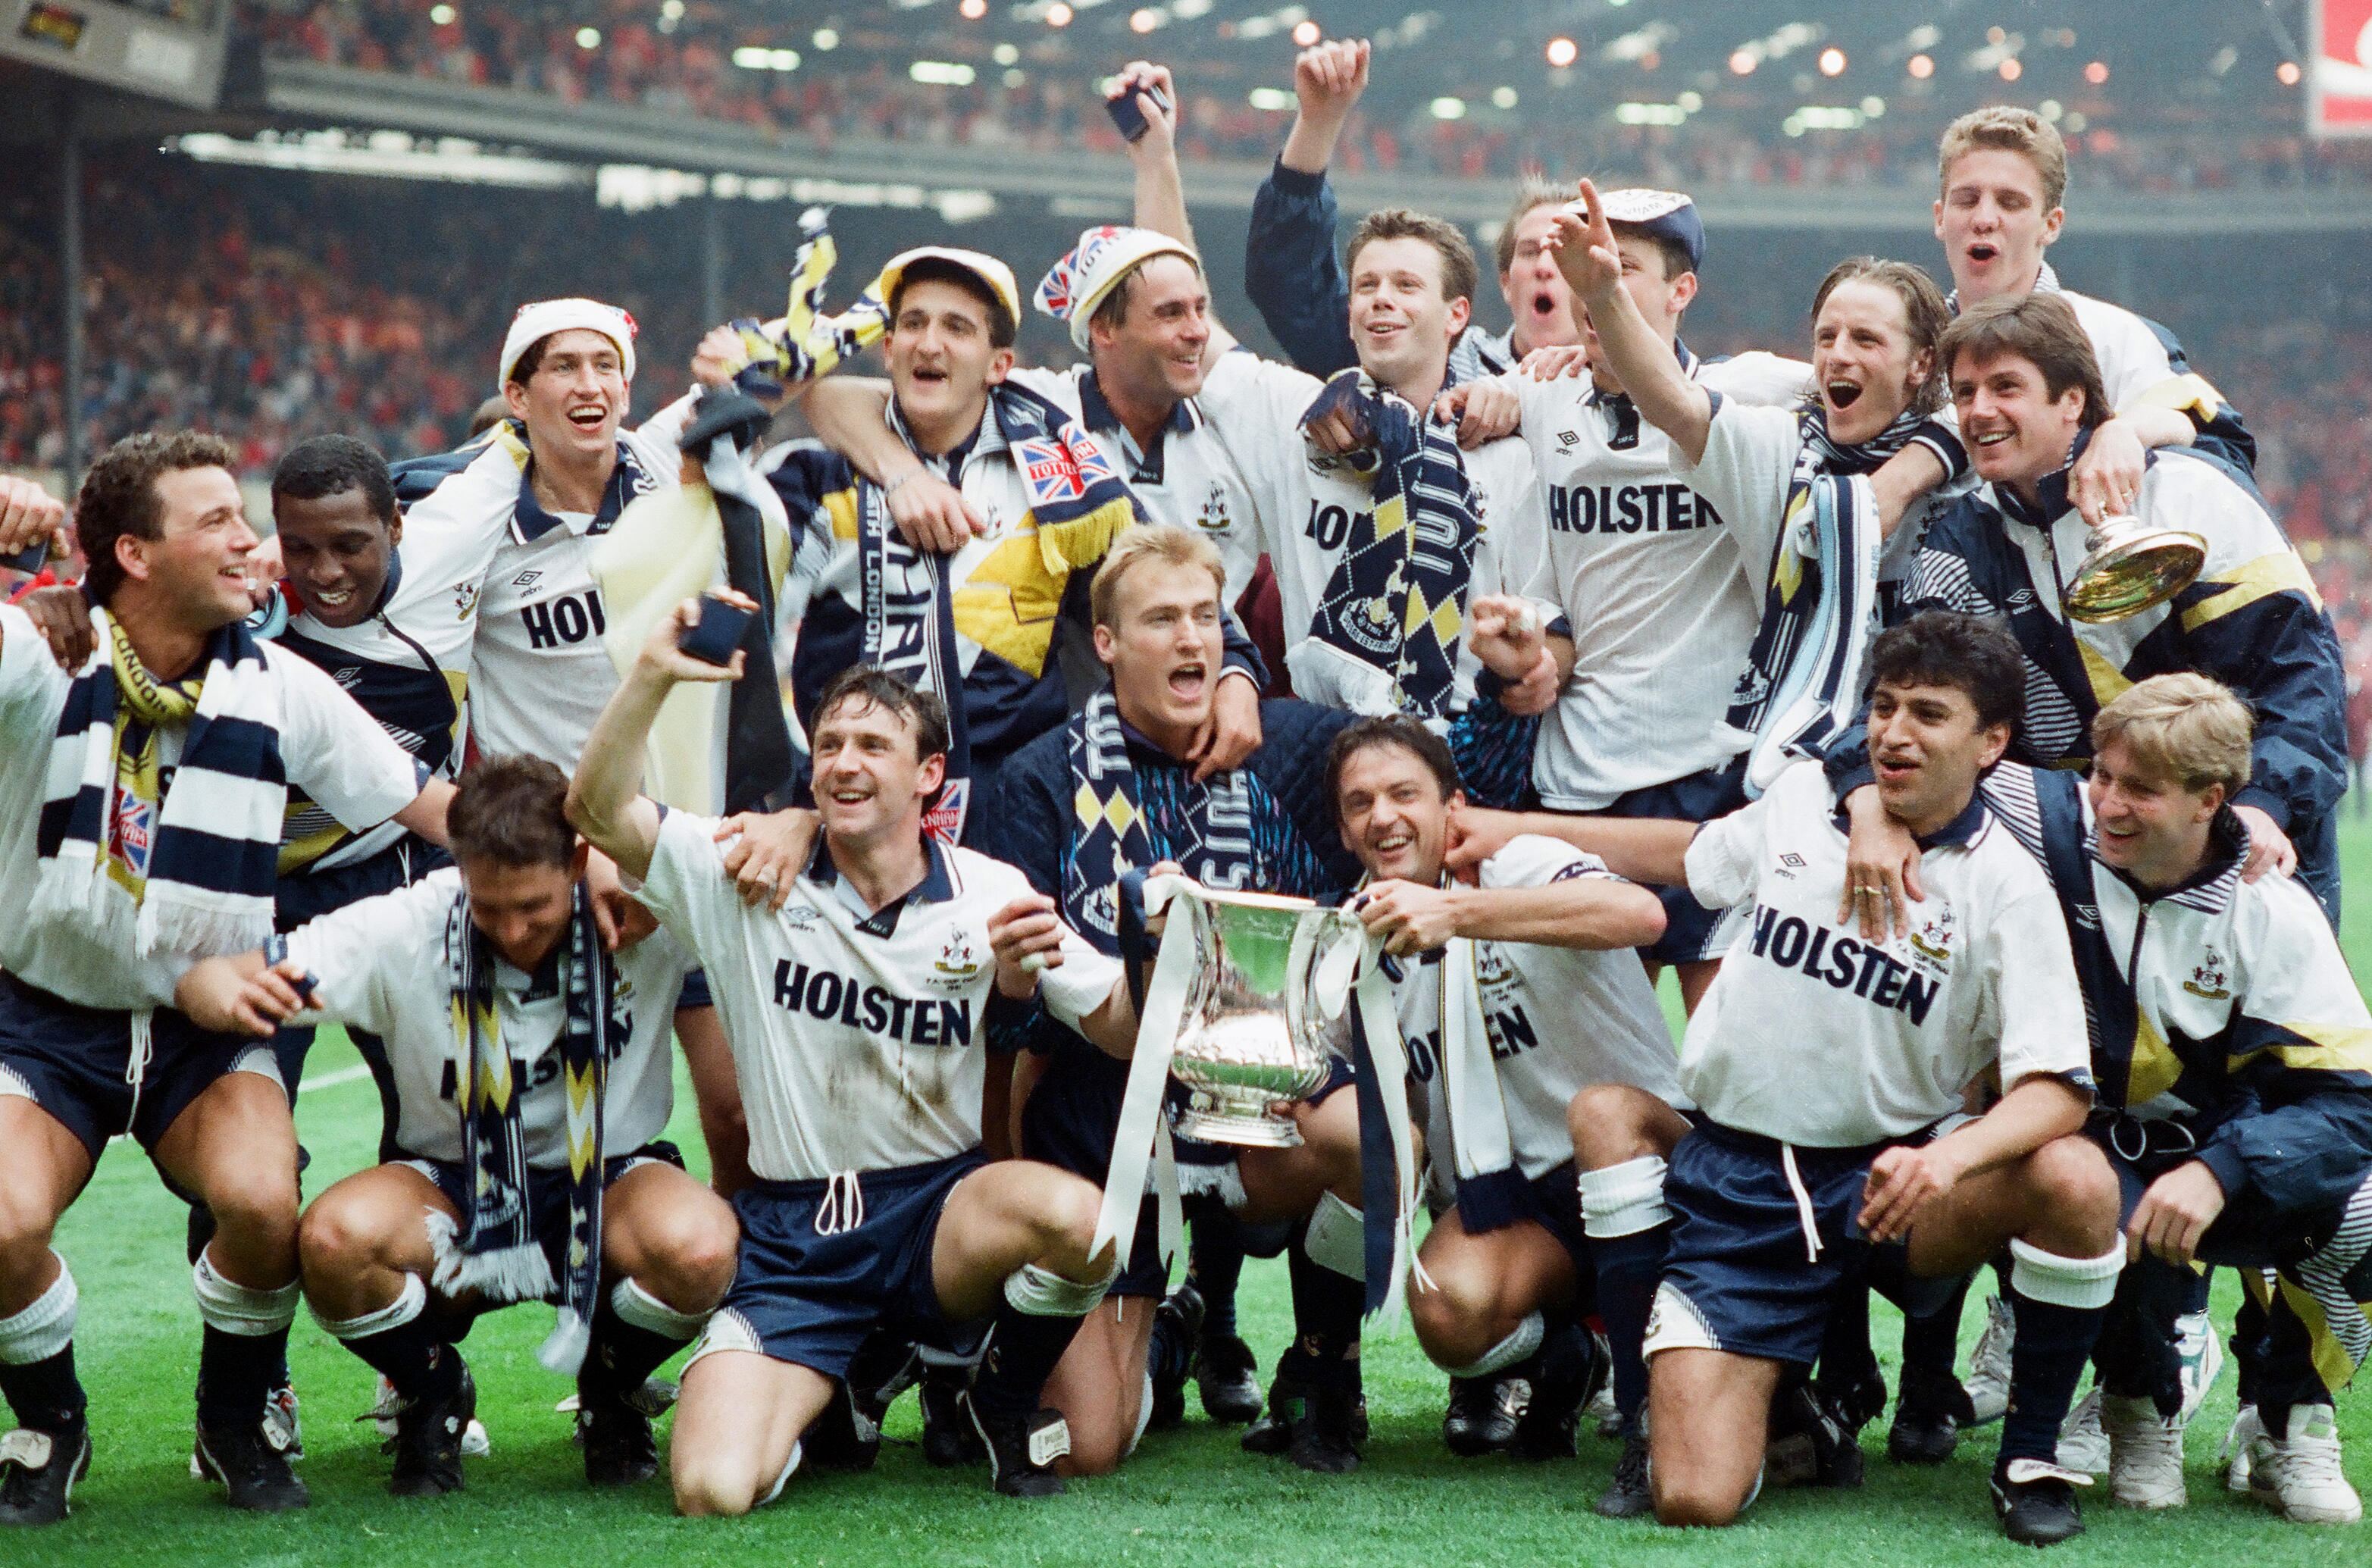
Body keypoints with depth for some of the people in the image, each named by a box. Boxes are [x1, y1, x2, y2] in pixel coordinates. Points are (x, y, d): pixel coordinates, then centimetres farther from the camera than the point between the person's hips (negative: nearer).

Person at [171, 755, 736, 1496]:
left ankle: (611, 1391, 2)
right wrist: (235, 999, -41)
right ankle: (434, 1393, 2)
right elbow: (202, 979, -16)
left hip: (610, 1185, 0)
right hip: (455, 1195, 0)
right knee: (334, 1239, -33)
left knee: (699, 1247, -35)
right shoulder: (403, 928, -18)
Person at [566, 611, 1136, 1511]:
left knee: (1078, 1218, -36)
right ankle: (830, 1387, 16)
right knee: (713, 1491, -21)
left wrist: (1034, 968, -21)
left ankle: (1006, 1395, -1)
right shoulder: (753, 878, 0)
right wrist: (654, 673, -26)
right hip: (791, 1234, 0)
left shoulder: (988, 897, 1)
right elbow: (597, 811, -12)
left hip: (939, 1207, 0)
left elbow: (1126, 1029, 0)